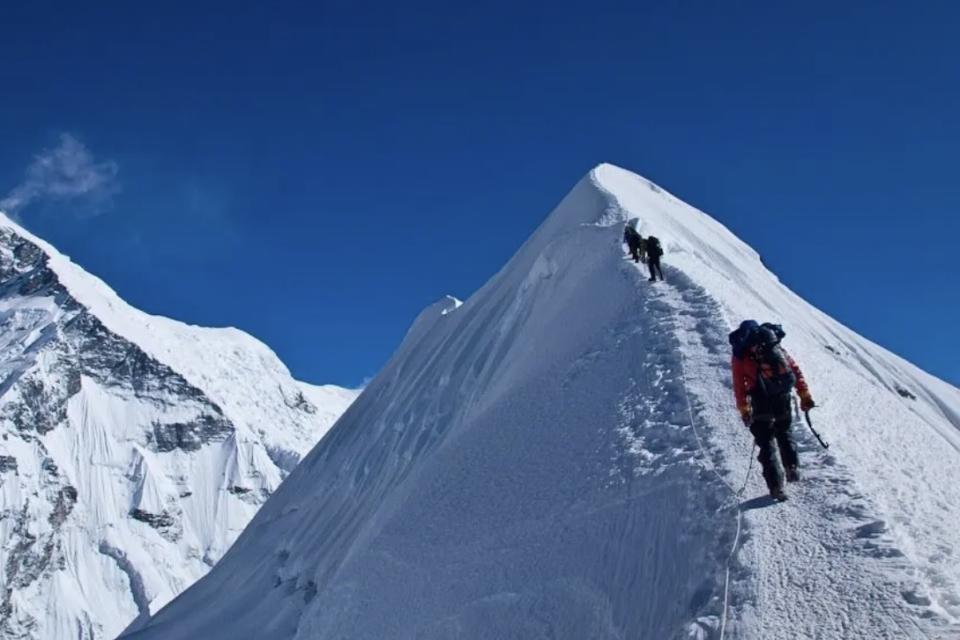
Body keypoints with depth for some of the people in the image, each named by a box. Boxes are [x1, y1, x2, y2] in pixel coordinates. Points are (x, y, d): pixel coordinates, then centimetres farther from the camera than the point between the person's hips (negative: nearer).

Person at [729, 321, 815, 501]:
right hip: (782, 395, 3)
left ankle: (776, 486, -5)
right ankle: (792, 468, 10)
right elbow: (795, 370, 15)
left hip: (762, 398, -2)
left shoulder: (740, 353, 14)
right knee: (784, 432, 25)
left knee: (766, 441, 4)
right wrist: (805, 395, 15)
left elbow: (739, 384, 8)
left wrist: (743, 409, 11)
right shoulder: (776, 346, 22)